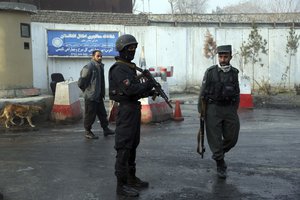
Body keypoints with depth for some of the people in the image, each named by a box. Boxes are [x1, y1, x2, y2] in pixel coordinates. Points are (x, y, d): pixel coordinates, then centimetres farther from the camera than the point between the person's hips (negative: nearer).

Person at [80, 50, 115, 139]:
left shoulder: (101, 66, 12)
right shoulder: (89, 67, -17)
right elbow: (83, 80, -16)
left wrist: (102, 93, 15)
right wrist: (86, 90, -9)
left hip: (99, 96, 9)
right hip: (90, 96, -9)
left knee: (102, 113, 16)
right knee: (90, 114, 1)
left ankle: (105, 129, 27)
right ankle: (88, 132, 12)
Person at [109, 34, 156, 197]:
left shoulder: (130, 67, 15)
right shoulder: (119, 69, -15)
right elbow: (129, 89, -25)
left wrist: (148, 92, 5)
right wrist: (148, 84, -13)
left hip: (134, 109, 10)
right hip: (126, 110, -10)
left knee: (132, 146, 16)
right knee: (123, 148, -5)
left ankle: (131, 179, 27)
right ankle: (121, 185, 1)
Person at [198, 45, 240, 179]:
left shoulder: (234, 72, 4)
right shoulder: (210, 72, -6)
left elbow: (236, 94, 12)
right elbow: (203, 93, -3)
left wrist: (234, 112, 10)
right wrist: (201, 112, -5)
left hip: (229, 109, 3)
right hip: (213, 109, -3)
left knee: (232, 137, 4)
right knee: (215, 138, -1)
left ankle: (219, 154, 32)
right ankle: (220, 165, 12)